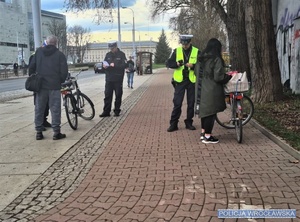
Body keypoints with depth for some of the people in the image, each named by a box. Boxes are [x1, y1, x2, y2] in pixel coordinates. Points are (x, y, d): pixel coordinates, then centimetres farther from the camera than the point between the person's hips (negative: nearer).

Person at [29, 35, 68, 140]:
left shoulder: (38, 51, 5)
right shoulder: (60, 54, -3)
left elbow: (31, 67, 4)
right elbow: (64, 71, -8)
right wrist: (60, 81, 9)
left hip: (40, 85, 3)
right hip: (54, 86, -2)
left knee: (39, 109, 9)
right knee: (55, 109, 2)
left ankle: (39, 132, 11)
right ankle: (56, 132, 2)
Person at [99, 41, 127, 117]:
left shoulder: (121, 55, -1)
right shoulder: (108, 55, 12)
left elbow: (125, 65, -10)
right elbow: (104, 64, 16)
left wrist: (115, 65, -20)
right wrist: (104, 66, -8)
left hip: (118, 79, -3)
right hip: (109, 79, 3)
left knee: (118, 95, 3)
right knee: (107, 95, 2)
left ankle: (117, 111, 13)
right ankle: (106, 111, 6)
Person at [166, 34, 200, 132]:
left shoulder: (196, 52, 1)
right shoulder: (176, 51, 3)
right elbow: (169, 63, 1)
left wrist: (193, 66, -20)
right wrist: (177, 63, -18)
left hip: (192, 80, 1)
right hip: (180, 80, 0)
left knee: (191, 103, 8)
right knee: (177, 102, -2)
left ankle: (189, 122, 20)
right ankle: (173, 123, 4)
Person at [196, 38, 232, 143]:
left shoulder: (203, 59, 8)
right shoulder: (217, 59, -16)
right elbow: (218, 77, -19)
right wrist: (230, 76, -2)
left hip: (203, 90, 8)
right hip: (213, 91, -8)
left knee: (204, 110, 17)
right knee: (211, 112, 0)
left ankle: (203, 133, 27)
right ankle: (207, 136, 7)